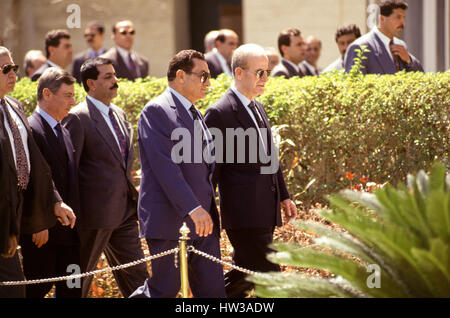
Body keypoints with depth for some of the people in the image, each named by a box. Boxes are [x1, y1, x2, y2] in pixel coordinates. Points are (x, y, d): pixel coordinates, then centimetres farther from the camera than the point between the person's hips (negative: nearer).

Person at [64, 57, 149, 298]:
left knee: (136, 274, 7)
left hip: (125, 211, 7)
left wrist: (132, 189, 14)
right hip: (96, 213, -7)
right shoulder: (78, 118, -11)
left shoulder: (119, 115, 14)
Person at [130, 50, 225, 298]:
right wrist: (193, 208, -26)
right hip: (169, 220, -8)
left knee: (212, 289, 4)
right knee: (165, 289, -4)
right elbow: (165, 166, -20)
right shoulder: (156, 111, -11)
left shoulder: (194, 114, 18)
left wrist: (206, 208, 17)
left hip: (203, 219, 8)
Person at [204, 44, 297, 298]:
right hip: (244, 213, -9)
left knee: (245, 273, 13)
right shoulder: (220, 113, -11)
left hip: (265, 212, 9)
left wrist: (283, 196, 22)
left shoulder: (258, 108, 17)